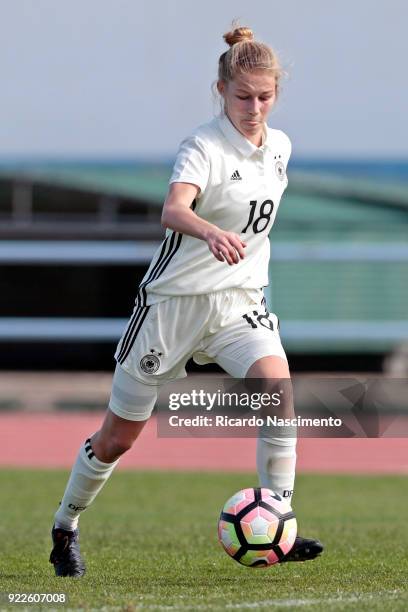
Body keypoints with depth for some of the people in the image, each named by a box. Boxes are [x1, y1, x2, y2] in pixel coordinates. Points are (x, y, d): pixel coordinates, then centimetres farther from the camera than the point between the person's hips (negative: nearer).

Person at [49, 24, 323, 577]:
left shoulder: (279, 148, 4)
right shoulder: (204, 146, -17)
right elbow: (173, 210, -37)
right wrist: (212, 234, -56)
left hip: (239, 302, 5)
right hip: (175, 300, -5)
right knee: (120, 435, 6)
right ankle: (65, 526, 30)